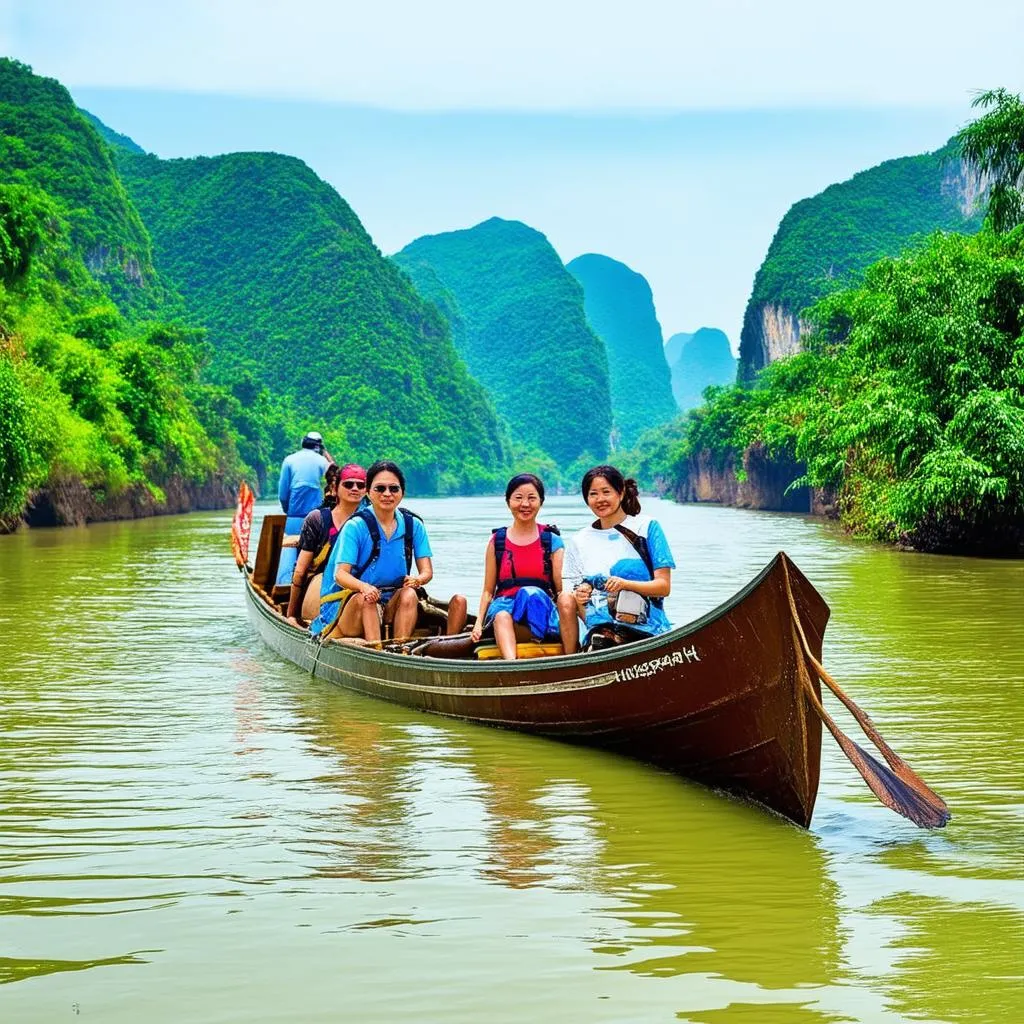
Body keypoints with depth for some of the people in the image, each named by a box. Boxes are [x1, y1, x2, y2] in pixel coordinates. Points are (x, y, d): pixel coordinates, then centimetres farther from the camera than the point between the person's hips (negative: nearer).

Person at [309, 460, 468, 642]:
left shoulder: (413, 525, 4)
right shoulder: (355, 526, -7)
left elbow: (427, 571, 1)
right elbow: (340, 573, -15)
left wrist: (418, 579, -24)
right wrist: (363, 586, -38)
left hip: (394, 603, 3)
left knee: (409, 594, -28)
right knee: (365, 599, -35)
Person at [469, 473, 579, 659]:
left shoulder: (552, 541, 11)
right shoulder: (497, 541, 14)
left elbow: (562, 588, 3)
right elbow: (488, 590, 14)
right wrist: (479, 623, -2)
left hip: (542, 609, 0)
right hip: (505, 605, 1)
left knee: (531, 593, -36)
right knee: (502, 616, -36)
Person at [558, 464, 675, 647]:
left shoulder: (647, 527, 5)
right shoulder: (579, 542, 15)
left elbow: (664, 586, -1)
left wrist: (625, 584, -18)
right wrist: (579, 599, -11)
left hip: (647, 631, -2)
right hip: (600, 631, 2)